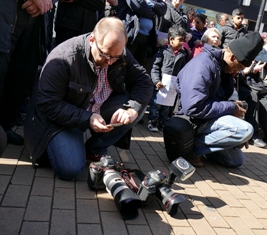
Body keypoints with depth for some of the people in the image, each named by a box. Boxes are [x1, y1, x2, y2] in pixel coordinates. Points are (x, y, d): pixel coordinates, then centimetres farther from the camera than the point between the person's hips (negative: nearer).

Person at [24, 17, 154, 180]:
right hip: (60, 117, -5)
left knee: (138, 105, -15)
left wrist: (132, 109, -31)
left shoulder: (121, 54, -11)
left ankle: (94, 150, -2)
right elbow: (47, 104, -25)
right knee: (70, 169, -26)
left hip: (98, 110, 6)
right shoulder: (64, 57, -27)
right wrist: (86, 119, -35)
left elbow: (144, 82, -10)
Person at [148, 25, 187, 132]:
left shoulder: (183, 55, 6)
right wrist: (157, 81, -16)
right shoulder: (163, 51, -7)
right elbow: (155, 67, -8)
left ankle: (162, 123, 26)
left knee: (167, 106, 14)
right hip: (161, 84, -4)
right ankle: (152, 122, 16)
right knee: (156, 104, 4)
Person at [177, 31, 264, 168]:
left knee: (236, 160, 13)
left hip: (207, 118, 10)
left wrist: (234, 106, 1)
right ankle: (192, 146, -15)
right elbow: (194, 108, -32)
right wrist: (231, 108, -21)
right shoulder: (204, 64, -23)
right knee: (245, 130, -26)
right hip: (193, 119, -9)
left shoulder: (221, 65, 7)